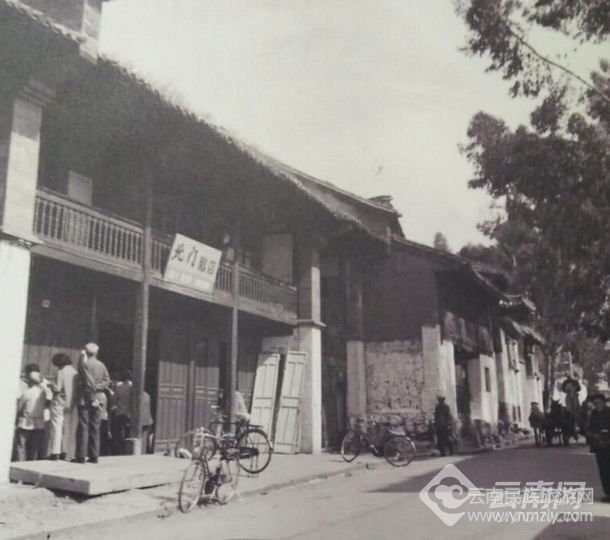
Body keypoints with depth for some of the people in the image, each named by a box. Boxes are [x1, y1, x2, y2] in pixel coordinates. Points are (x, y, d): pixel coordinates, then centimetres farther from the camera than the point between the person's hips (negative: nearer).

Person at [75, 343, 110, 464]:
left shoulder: (84, 363, -6)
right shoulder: (102, 365, 10)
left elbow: (88, 382, -12)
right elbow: (107, 381, 3)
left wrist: (92, 397, -9)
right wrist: (97, 387, -2)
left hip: (86, 399, -5)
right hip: (99, 399, 5)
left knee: (83, 427, -2)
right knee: (95, 428, 8)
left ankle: (81, 456, -3)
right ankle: (94, 456, 9)